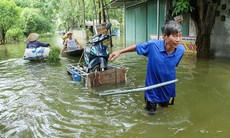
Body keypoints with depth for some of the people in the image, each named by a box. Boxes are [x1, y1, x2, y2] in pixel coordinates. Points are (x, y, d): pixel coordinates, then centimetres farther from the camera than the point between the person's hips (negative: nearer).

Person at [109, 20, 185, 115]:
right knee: (150, 113, 17)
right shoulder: (153, 45, -27)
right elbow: (137, 47, -9)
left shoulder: (181, 50, -19)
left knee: (164, 107, 26)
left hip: (168, 88, 2)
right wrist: (119, 52, -5)